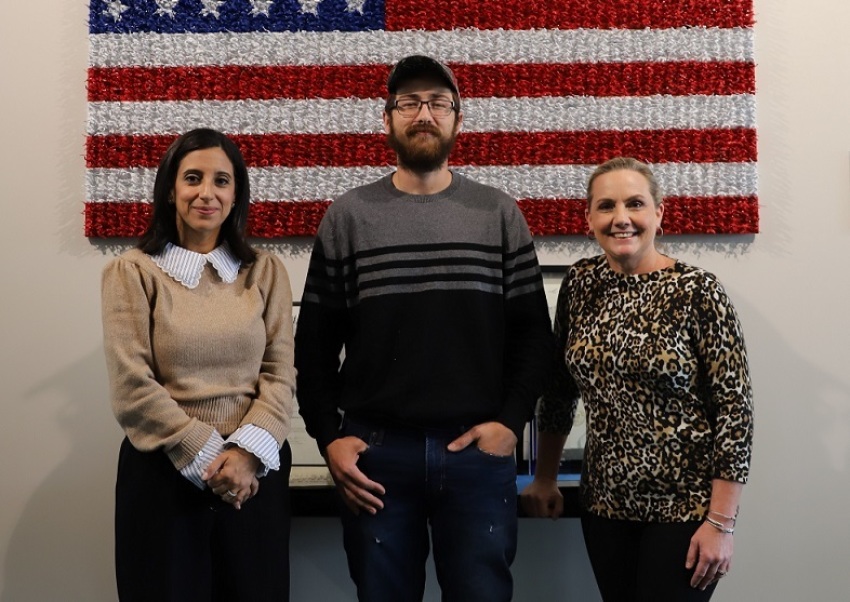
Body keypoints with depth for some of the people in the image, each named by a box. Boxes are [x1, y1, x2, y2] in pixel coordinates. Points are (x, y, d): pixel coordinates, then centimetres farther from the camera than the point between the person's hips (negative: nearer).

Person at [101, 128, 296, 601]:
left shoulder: (266, 271, 7)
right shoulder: (132, 272, -1)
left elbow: (281, 374, 0)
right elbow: (132, 387, -7)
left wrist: (247, 452, -15)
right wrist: (207, 457, -12)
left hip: (254, 472, 2)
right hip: (163, 473, -2)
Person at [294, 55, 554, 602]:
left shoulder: (500, 214, 6)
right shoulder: (348, 216, 4)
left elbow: (533, 332, 6)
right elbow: (316, 341, 5)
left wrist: (511, 421, -5)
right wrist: (328, 436, -3)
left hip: (477, 449, 0)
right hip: (374, 451, 0)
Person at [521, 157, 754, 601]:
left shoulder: (697, 292, -12)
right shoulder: (580, 283, 1)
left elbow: (734, 407, -12)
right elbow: (559, 389, 10)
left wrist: (720, 523, -14)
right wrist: (544, 478, 12)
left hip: (683, 507, -4)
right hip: (604, 504, 4)